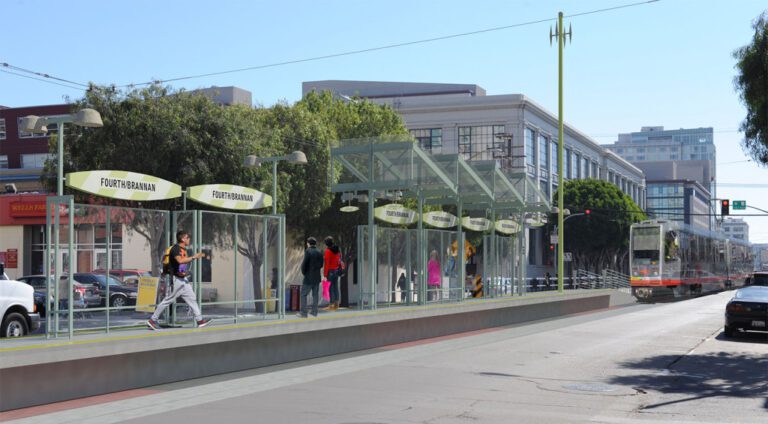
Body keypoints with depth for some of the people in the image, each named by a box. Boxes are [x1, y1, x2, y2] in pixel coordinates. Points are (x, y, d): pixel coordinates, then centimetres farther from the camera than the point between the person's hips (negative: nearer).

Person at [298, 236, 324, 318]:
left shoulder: (308, 251, -12)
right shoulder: (319, 253, 6)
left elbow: (304, 263, -14)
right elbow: (321, 264, 8)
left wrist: (303, 272, 1)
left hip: (308, 277, -6)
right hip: (317, 277, 6)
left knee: (304, 294, 0)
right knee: (315, 294, 10)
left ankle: (303, 313, -3)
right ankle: (314, 312, 11)